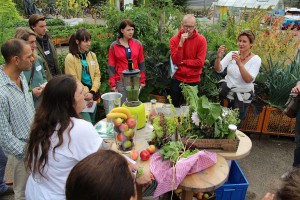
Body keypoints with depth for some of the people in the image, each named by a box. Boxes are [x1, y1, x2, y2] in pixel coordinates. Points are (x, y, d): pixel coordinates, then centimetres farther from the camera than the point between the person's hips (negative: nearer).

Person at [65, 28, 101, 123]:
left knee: (92, 122, 16)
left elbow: (97, 74, 4)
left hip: (92, 95, 6)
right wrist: (86, 94, -15)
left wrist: (92, 92, -9)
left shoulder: (92, 55, 8)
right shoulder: (70, 58, -9)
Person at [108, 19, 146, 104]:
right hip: (120, 82, -2)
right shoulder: (114, 46, -1)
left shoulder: (138, 44, 4)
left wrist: (142, 80, 3)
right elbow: (111, 66, 0)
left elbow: (141, 63, 7)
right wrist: (112, 83, -5)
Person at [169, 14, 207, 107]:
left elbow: (200, 62, -13)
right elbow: (175, 61, -15)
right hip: (177, 79, 1)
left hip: (194, 80, -1)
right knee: (174, 106, 12)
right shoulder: (174, 39, -5)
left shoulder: (201, 40, -8)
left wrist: (182, 62, -12)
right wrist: (181, 43, -23)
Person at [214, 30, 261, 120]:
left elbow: (248, 80, -23)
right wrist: (218, 57, -32)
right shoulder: (232, 54, -4)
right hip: (226, 92, 2)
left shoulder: (256, 59, -11)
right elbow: (218, 70, -13)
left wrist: (239, 63, -35)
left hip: (242, 97, -2)